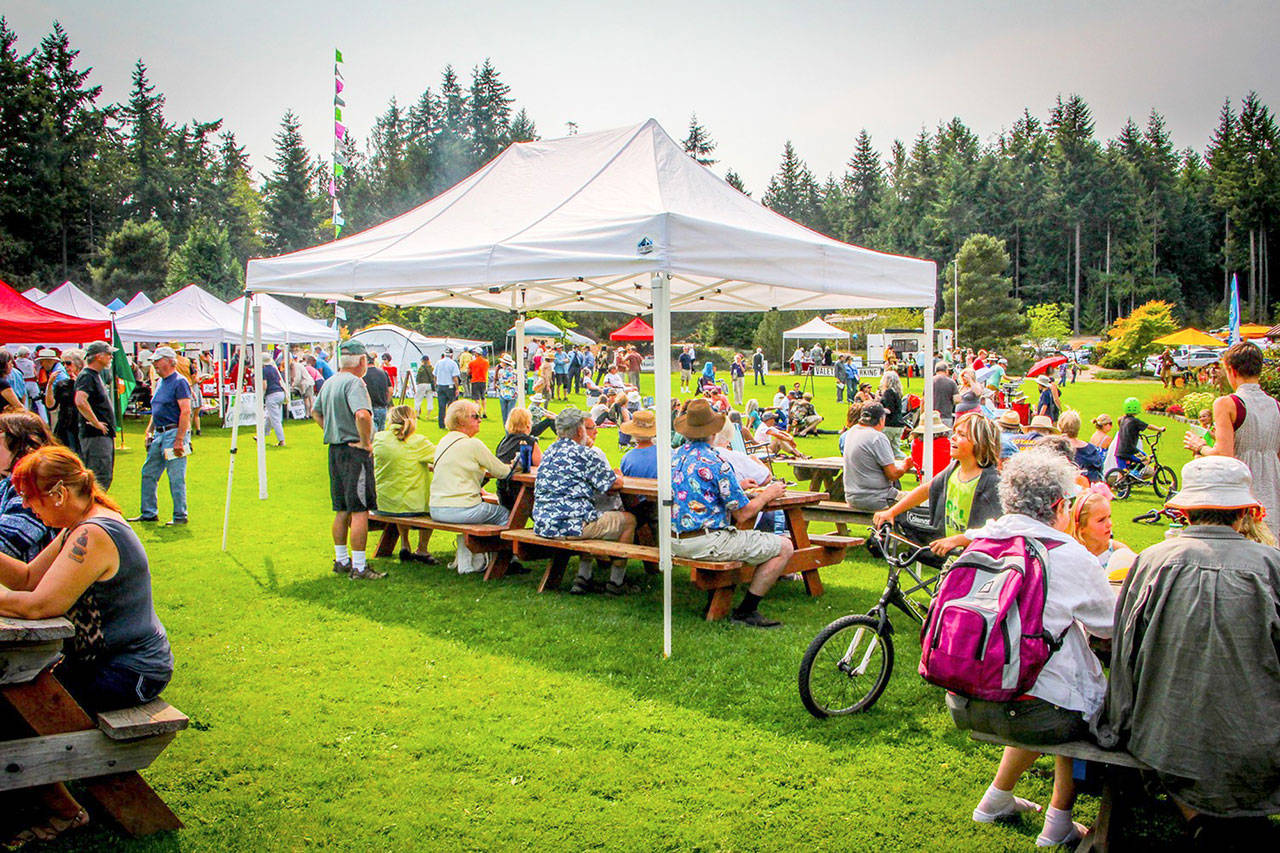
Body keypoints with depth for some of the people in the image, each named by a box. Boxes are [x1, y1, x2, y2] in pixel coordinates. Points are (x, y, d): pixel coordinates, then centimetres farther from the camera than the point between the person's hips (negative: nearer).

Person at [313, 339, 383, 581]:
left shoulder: (329, 382, 12)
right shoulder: (354, 382, -16)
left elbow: (316, 412, 27)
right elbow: (362, 415, -31)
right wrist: (365, 442, -18)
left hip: (334, 450, 9)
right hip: (355, 452, -9)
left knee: (342, 511, 17)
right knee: (359, 511, -5)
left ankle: (341, 560, 26)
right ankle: (359, 567, -4)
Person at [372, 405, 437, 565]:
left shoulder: (378, 438, -3)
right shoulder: (418, 442, -12)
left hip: (381, 506, 4)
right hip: (410, 507, -4)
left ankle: (404, 546, 33)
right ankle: (421, 550, 32)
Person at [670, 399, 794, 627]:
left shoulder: (674, 456, 8)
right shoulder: (715, 462, -15)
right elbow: (742, 514, -12)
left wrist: (738, 486, 27)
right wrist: (768, 494, 5)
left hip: (674, 542, 9)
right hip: (705, 543, -9)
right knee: (784, 547, -2)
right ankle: (746, 610, 0)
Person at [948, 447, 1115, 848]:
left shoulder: (976, 542, 3)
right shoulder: (1071, 556, -12)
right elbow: (1112, 626, 3)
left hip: (963, 706, 5)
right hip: (1035, 715, -5)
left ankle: (998, 797, 38)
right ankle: (1059, 823, 28)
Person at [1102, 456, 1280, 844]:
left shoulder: (1152, 559, -6)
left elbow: (1124, 656, 1)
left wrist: (1123, 724, 13)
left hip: (1169, 747, 0)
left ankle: (1200, 822, 16)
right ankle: (1246, 825, 18)